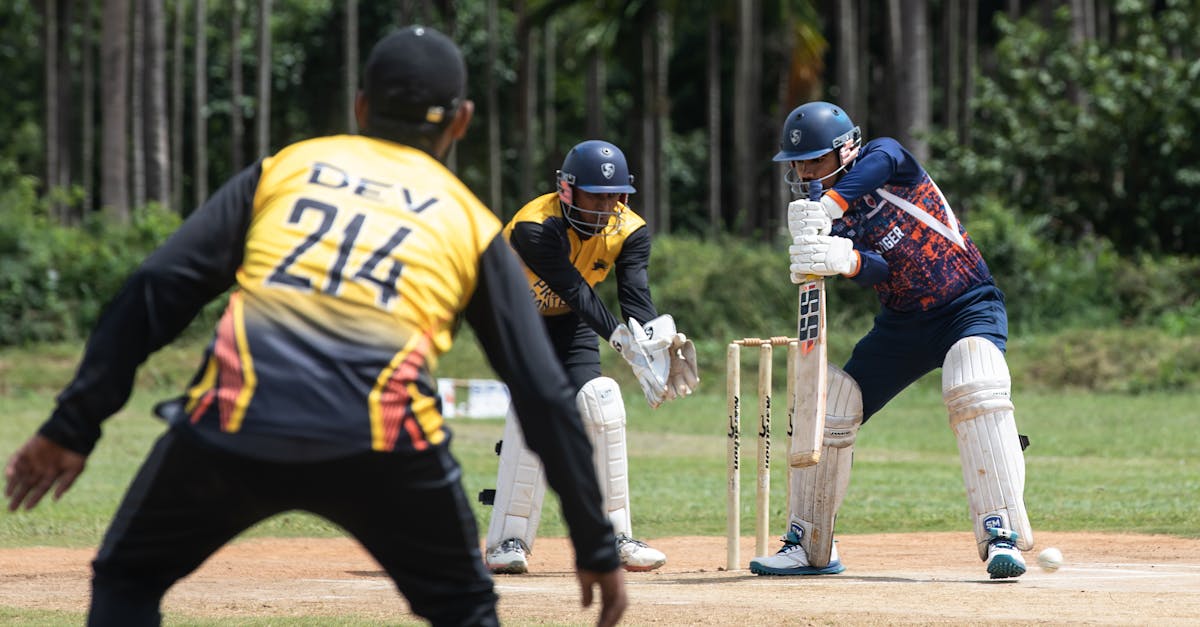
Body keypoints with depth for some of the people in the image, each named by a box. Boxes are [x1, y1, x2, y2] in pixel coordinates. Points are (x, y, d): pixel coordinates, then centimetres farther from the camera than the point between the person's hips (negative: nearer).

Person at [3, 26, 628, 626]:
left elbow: (156, 286, 12)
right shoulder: (473, 222, 22)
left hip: (235, 418, 0)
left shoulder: (286, 166, 24)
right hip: (382, 434, 0)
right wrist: (596, 546, 22)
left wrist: (73, 425, 11)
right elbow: (544, 393, 18)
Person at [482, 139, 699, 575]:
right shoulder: (535, 228, -33)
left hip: (568, 324, 5)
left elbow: (636, 295, -27)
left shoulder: (629, 231, -16)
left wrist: (659, 343, -46)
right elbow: (577, 293, -39)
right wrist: (622, 340, -50)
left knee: (600, 404, -8)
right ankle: (508, 539, -23)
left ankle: (614, 538, 2)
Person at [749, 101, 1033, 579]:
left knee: (976, 389, -32)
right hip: (902, 321, 6)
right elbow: (876, 270, -20)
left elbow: (883, 160, -36)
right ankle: (809, 546, 12)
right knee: (831, 405, -2)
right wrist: (845, 261, -44)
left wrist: (827, 207, -46)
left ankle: (1002, 535, -33)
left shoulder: (883, 155, -9)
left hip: (970, 308, -6)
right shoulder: (821, 222, -1)